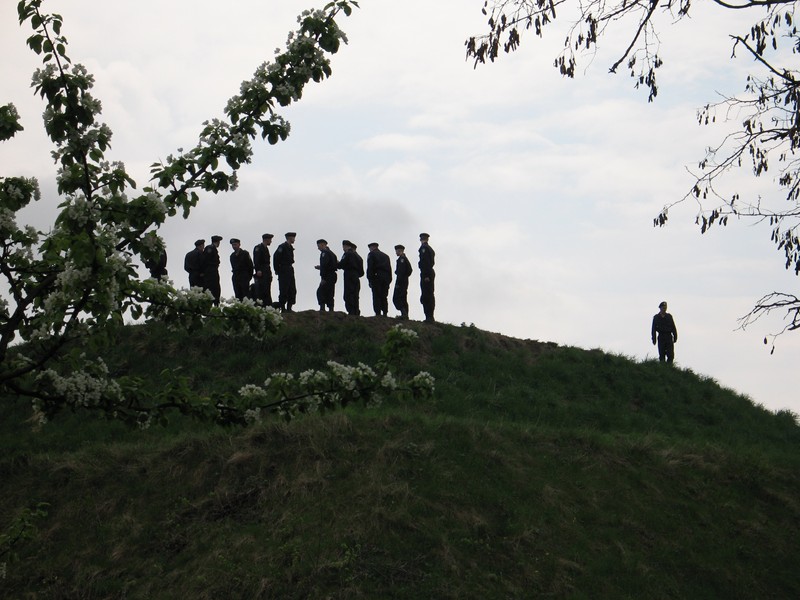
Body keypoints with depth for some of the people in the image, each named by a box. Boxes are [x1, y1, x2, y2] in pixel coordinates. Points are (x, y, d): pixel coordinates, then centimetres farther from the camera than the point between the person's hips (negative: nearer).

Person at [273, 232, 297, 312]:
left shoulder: (290, 247, 15)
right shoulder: (282, 247, -11)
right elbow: (276, 257, -16)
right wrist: (277, 270, -13)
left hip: (290, 271, 9)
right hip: (283, 272, -9)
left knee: (292, 290, 8)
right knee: (283, 291, -6)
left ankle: (289, 308, 13)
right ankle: (283, 308, -2)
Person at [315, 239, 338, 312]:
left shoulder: (324, 253, -10)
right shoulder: (331, 253, 19)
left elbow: (324, 265, -20)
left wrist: (323, 278, -22)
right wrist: (320, 268, 21)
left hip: (328, 277, -10)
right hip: (333, 276, 10)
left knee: (320, 292, -11)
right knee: (329, 295, 10)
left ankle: (322, 308, -19)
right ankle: (331, 310, 8)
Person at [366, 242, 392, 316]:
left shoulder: (371, 254, 5)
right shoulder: (385, 256, 21)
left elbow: (370, 268, -5)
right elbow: (389, 268, 16)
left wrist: (370, 280, -6)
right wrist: (389, 281, 14)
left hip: (376, 277, -5)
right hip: (386, 278, 5)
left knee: (376, 296, -7)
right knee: (384, 297, 6)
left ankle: (378, 314, -15)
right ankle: (385, 314, -1)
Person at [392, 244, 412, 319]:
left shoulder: (401, 259, -14)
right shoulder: (405, 259, 17)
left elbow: (401, 272, -21)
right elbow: (410, 270, 20)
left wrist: (398, 283, -21)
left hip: (401, 281, -10)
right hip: (405, 281, 10)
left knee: (396, 299, -11)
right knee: (403, 299, 13)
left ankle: (404, 313, -20)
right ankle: (405, 315, 13)